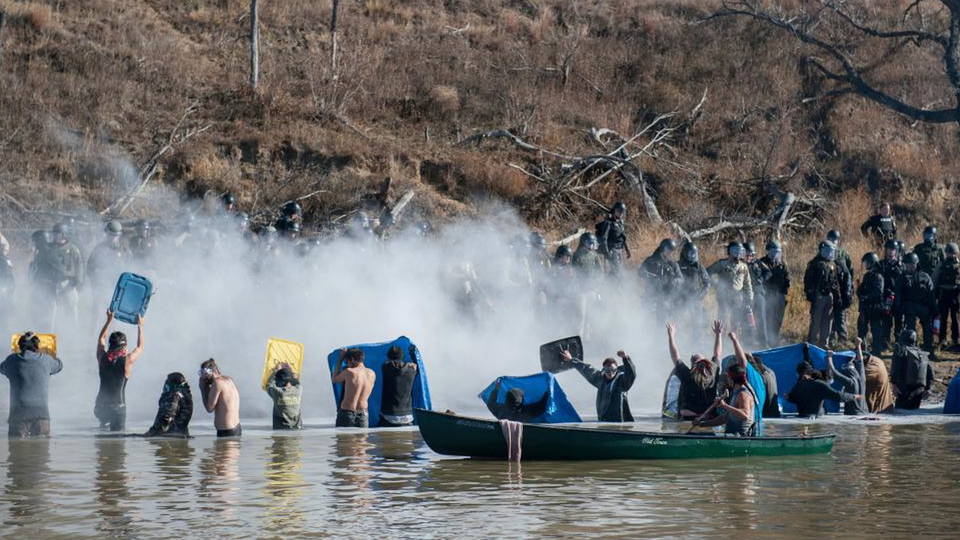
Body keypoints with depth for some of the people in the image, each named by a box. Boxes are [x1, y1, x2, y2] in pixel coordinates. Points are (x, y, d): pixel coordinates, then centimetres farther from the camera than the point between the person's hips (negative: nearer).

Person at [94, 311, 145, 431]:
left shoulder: (102, 357, 0)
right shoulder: (128, 360, -7)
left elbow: (101, 339, 20)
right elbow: (140, 347, 13)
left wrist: (109, 320, 29)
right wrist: (140, 326, 25)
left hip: (100, 408, 4)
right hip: (118, 408, -4)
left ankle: (104, 424, 17)